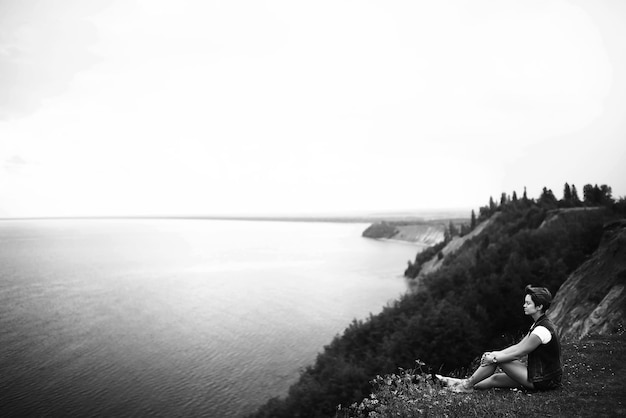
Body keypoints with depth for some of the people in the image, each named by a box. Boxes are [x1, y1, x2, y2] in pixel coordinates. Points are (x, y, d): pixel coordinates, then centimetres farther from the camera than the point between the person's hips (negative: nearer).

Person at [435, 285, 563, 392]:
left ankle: (468, 385, 5)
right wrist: (494, 354, 4)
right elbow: (519, 346, 12)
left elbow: (517, 354, -18)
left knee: (496, 359, -8)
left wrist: (494, 358, -9)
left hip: (543, 381, -9)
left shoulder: (542, 330, -23)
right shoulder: (538, 324, 9)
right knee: (495, 378, 7)